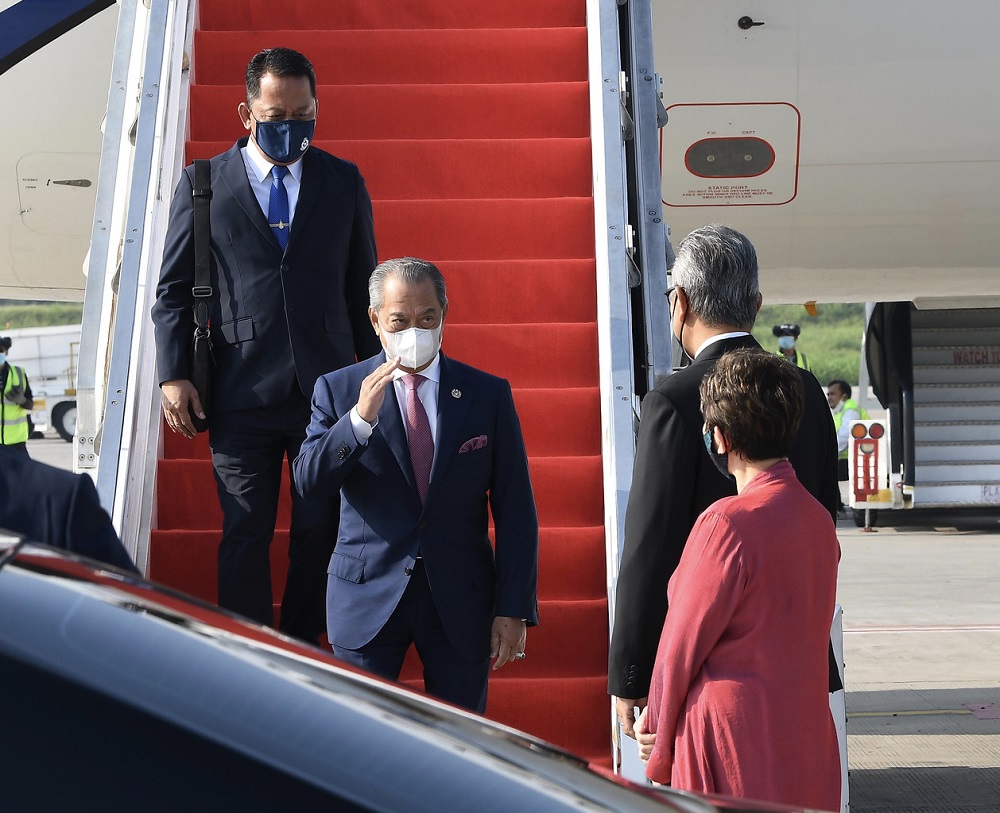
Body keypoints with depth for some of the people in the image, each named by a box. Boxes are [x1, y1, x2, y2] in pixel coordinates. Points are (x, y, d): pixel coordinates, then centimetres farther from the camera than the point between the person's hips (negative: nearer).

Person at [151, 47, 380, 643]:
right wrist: (174, 373, -2)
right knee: (245, 535, 3)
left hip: (327, 388, 1)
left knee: (321, 533, 5)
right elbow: (173, 288, 7)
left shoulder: (345, 182, 10)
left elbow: (363, 285, 14)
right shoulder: (202, 183, 6)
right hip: (241, 393, -1)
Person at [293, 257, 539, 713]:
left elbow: (515, 511, 0)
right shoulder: (338, 390, 1)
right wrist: (361, 418, -23)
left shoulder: (489, 394, 1)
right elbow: (308, 482, -10)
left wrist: (514, 609, -5)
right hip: (367, 599, 0)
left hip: (461, 602, 0)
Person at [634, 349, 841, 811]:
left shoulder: (729, 522, -18)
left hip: (734, 738, -7)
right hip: (808, 739, 8)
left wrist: (657, 728, 2)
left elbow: (683, 642, -11)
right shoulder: (818, 517, 5)